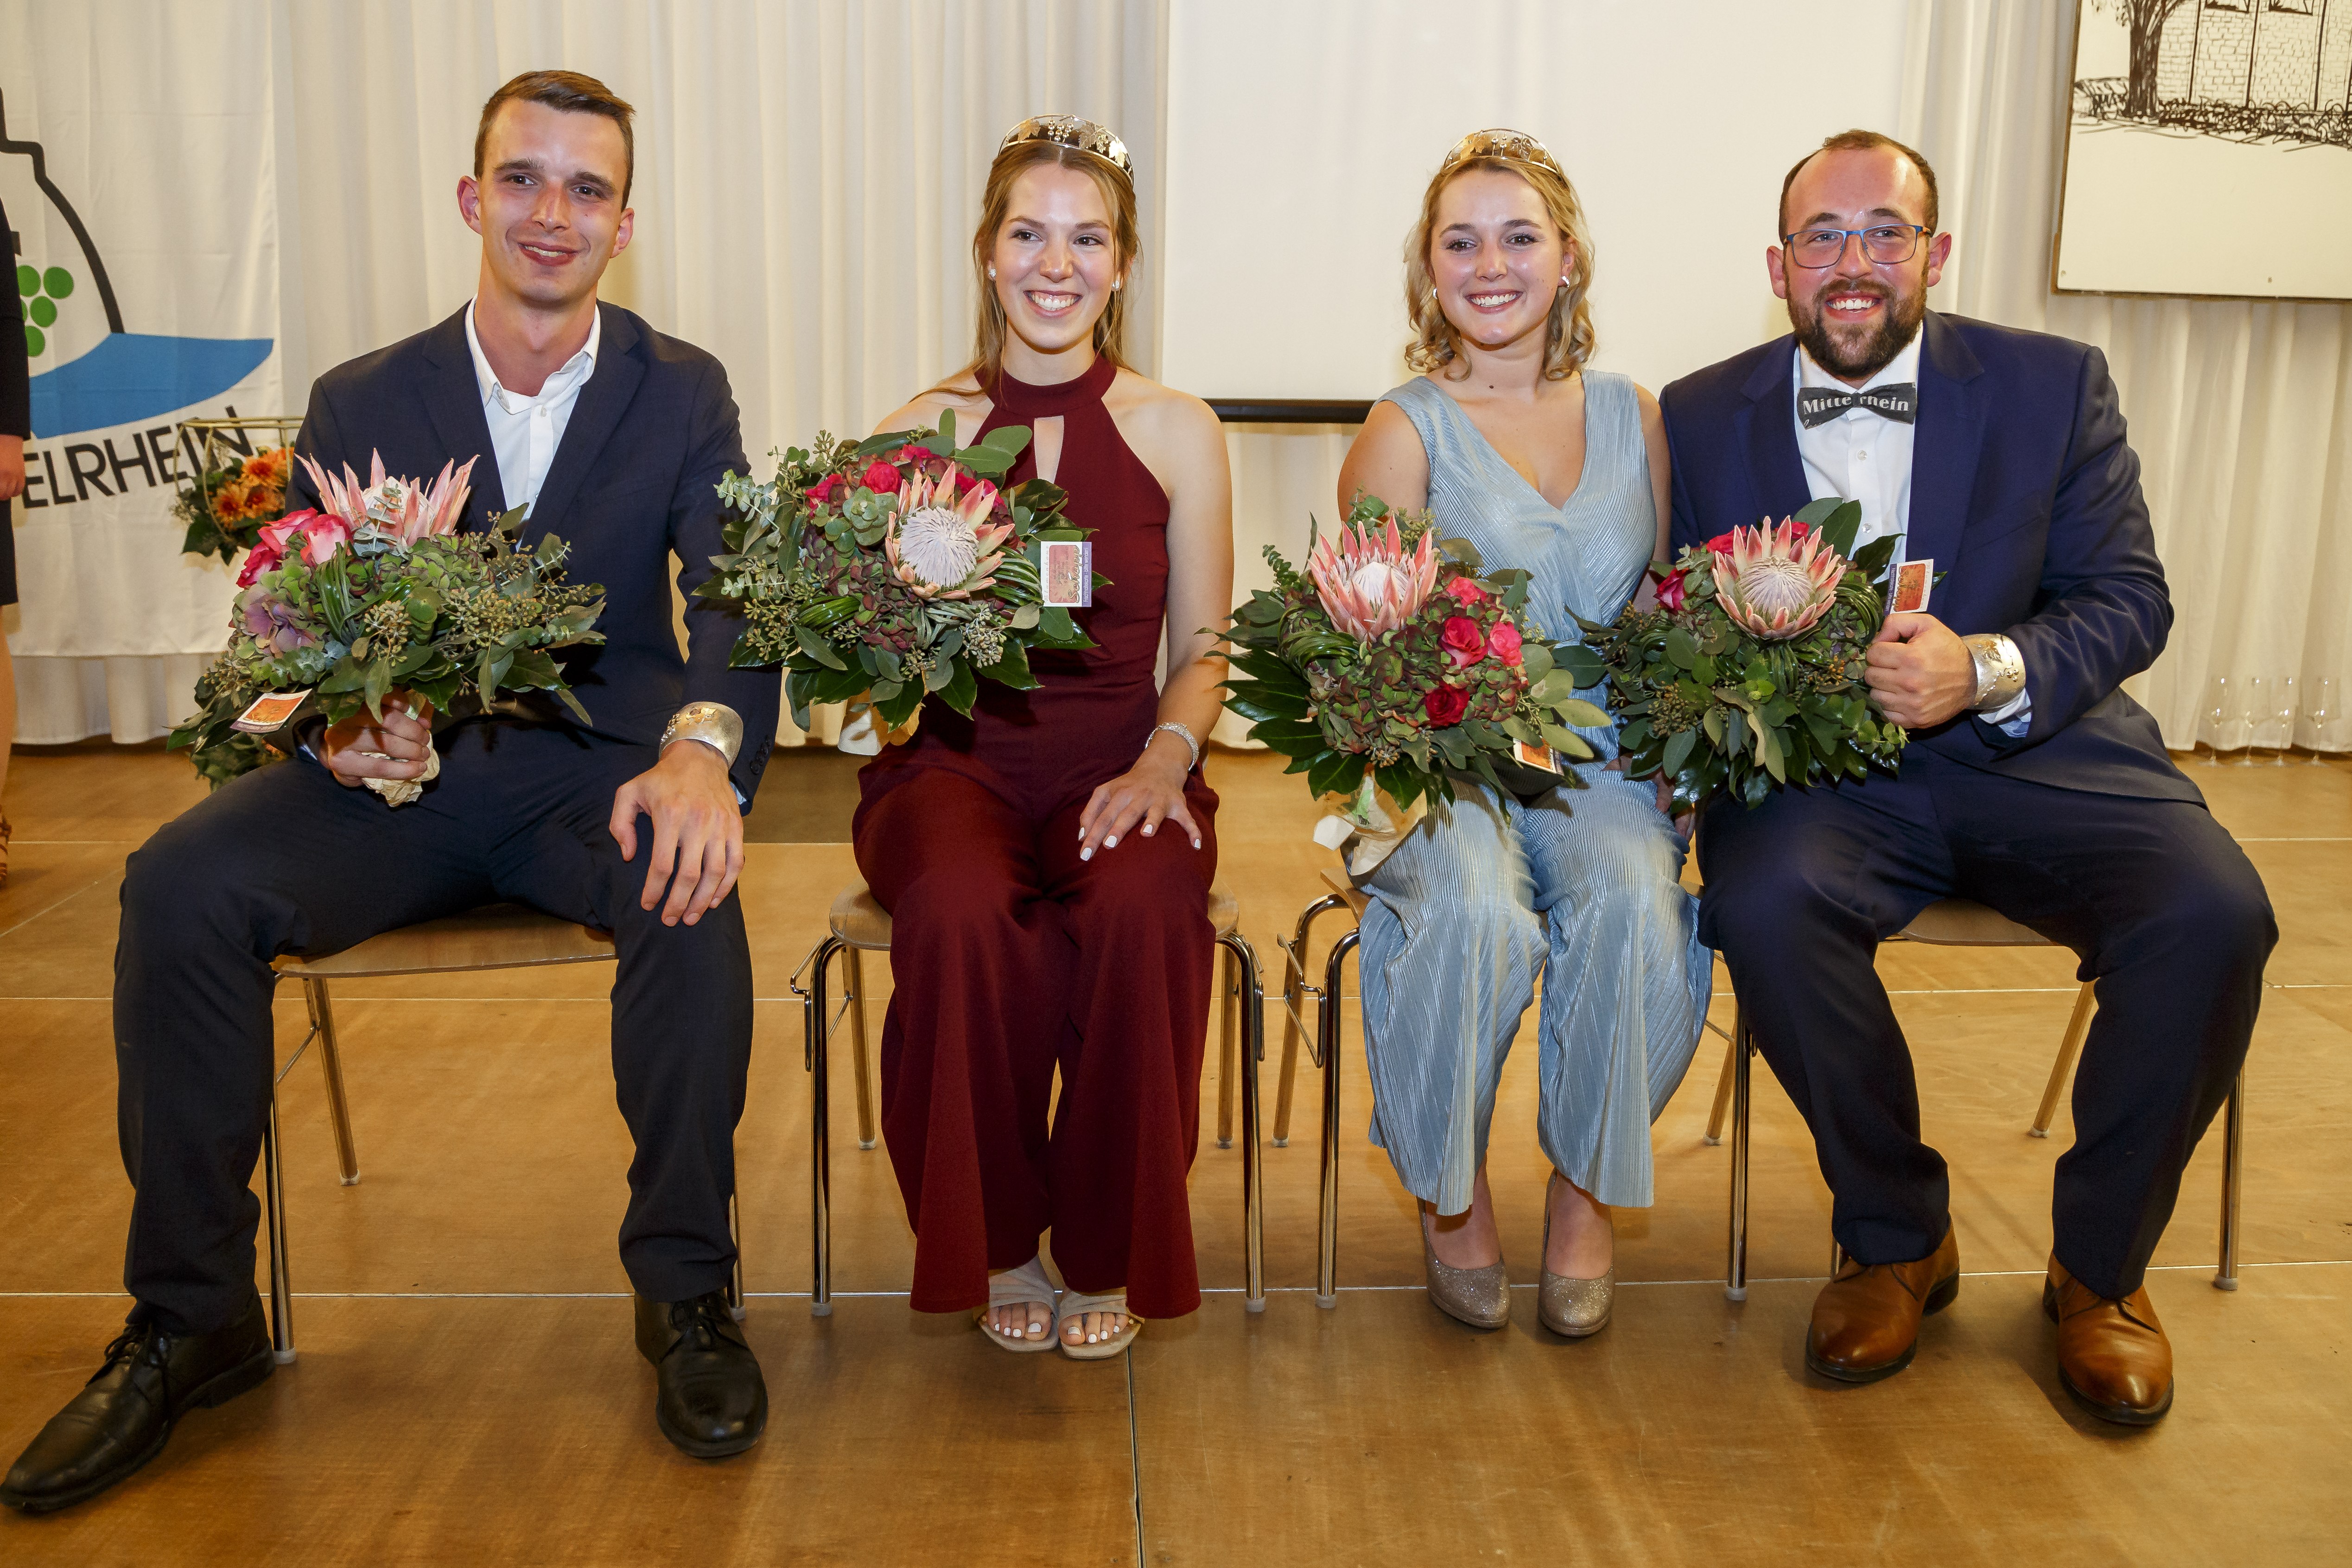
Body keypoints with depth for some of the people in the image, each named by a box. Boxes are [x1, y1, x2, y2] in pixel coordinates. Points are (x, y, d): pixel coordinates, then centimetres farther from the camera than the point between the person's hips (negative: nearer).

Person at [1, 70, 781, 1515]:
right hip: (405, 770, 2)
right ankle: (193, 1317, -8)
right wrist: (331, 716, -22)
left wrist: (703, 747, -34)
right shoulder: (360, 404, 8)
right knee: (181, 885, -24)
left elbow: (738, 604, -11)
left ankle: (686, 1290, -15)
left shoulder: (683, 395, 4)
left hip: (595, 761, -2)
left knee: (692, 888, -35)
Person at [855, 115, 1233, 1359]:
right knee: (958, 911, -34)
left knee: (1147, 908, -33)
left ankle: (1104, 1252, -7)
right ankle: (998, 1244, -6)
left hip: (1121, 761, 0)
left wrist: (1163, 759, -12)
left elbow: (1204, 648, 7)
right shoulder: (922, 429, 6)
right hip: (956, 760, 0)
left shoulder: (1176, 431, 6)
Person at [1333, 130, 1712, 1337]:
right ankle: (1450, 1193, -6)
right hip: (1443, 768, -2)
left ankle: (1586, 1192, -5)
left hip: (1597, 765, 3)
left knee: (1635, 895, -29)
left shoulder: (1633, 419, 14)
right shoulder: (1405, 430, 2)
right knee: (1472, 907, -33)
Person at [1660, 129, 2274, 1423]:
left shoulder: (2056, 385, 5)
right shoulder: (1703, 417, 7)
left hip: (2034, 749, 1)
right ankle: (1897, 1238, -6)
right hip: (1818, 771, 0)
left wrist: (1987, 670, -20)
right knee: (1761, 905, -33)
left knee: (2213, 913, -26)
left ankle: (2101, 1266, 0)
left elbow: (2130, 600, 0)